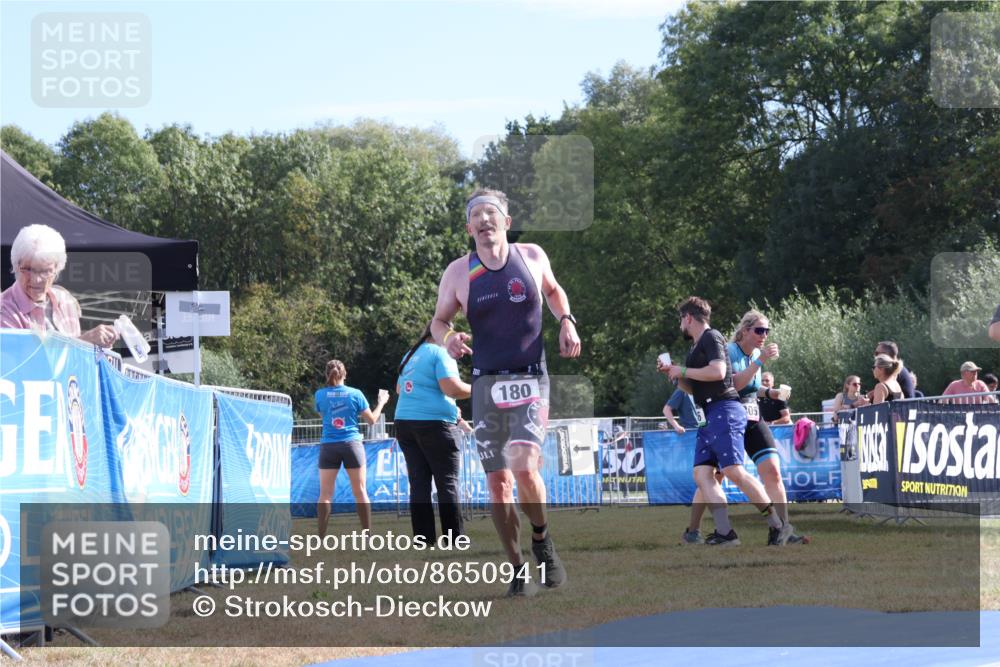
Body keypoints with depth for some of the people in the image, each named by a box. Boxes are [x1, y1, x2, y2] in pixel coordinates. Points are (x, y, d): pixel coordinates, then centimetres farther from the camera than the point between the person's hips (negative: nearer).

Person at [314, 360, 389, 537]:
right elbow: (372, 419, 5)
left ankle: (322, 537, -8)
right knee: (360, 492, 6)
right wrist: (381, 402, 21)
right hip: (351, 444, 0)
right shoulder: (355, 394, -3)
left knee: (325, 493, 0)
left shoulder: (320, 394, -1)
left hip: (329, 446, 0)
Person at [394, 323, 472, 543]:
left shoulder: (410, 355, 16)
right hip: (435, 424, -7)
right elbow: (452, 387, -19)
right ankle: (454, 539, -3)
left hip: (404, 423, 7)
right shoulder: (440, 354, -7)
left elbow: (399, 389, 28)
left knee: (419, 484, 6)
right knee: (447, 483, -1)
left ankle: (423, 538, 3)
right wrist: (476, 389, -4)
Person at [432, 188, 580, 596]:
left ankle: (541, 539, 6)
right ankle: (518, 571, 15)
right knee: (498, 482, 2)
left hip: (530, 379, -2)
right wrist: (447, 339, -11)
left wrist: (566, 321, 4)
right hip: (486, 383, 2)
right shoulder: (458, 273, 0)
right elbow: (439, 320, 11)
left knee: (524, 468, -22)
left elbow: (553, 290, 21)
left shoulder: (532, 256, 1)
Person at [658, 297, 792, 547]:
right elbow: (693, 388, 34)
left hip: (724, 411, -10)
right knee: (702, 475, -4)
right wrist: (672, 374, 19)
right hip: (709, 418, 10)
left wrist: (683, 370, -9)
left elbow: (717, 371, -19)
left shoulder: (711, 338, -4)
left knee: (734, 471, -19)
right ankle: (725, 532, -13)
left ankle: (778, 525, -16)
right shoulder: (698, 346, 25)